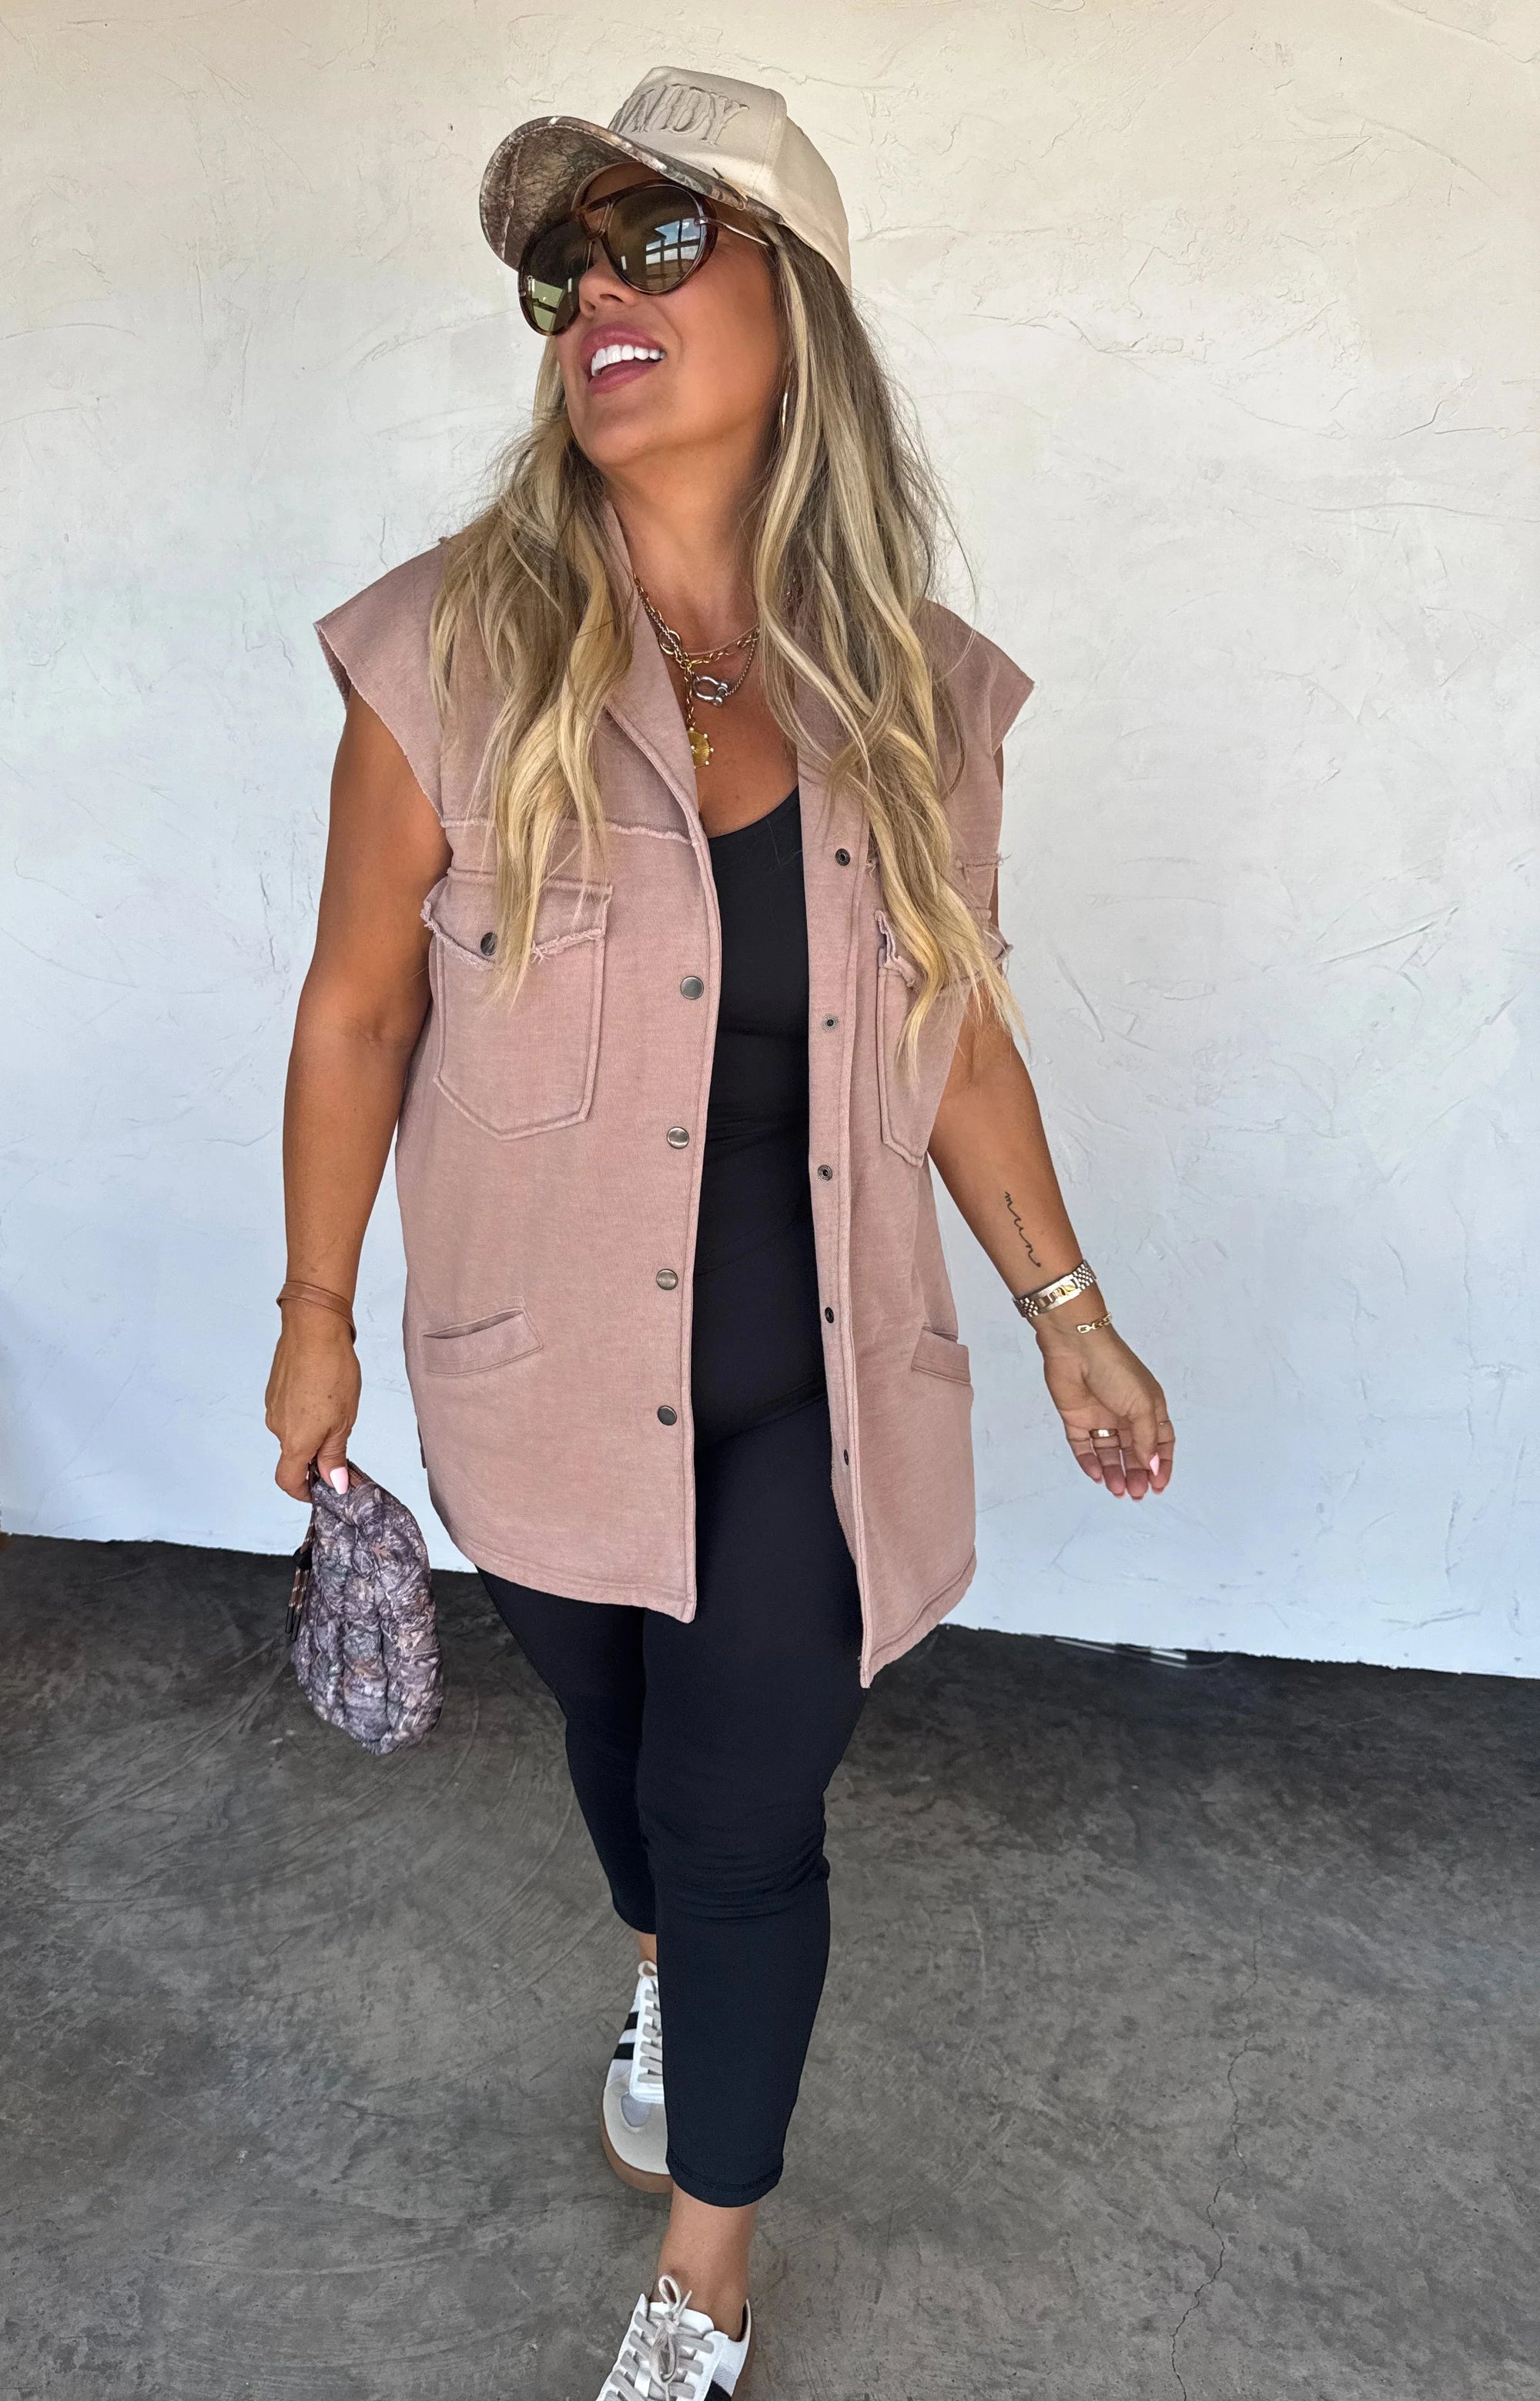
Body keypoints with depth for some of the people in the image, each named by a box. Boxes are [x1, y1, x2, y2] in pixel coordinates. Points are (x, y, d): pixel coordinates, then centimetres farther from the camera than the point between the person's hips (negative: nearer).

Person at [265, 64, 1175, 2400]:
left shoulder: (913, 690, -6)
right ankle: (671, 1978, 61)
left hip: (817, 1390, 0)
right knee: (618, 1729, 24)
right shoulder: (456, 652, -13)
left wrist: (1067, 1309, 6)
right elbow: (360, 1004, -5)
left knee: (748, 1816, 8)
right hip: (548, 1376, 0)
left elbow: (954, 1022, 4)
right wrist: (316, 1311, 2)